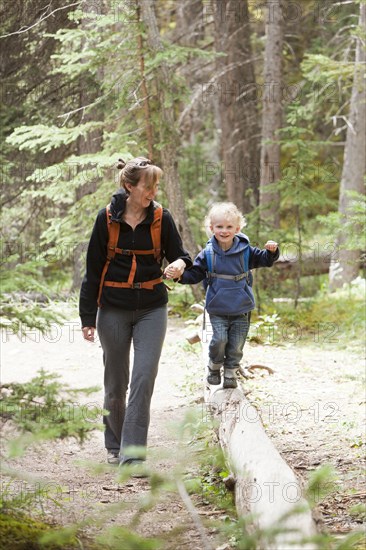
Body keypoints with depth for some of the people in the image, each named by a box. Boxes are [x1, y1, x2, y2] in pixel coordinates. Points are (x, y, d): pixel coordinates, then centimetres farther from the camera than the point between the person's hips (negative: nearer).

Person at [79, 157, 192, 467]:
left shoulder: (161, 218, -2)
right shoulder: (108, 218, -5)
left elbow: (179, 254, 7)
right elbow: (93, 269, 0)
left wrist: (181, 263, -19)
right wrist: (88, 317, -2)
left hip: (152, 309, 0)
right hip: (114, 310, 0)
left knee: (144, 379, -12)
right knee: (116, 383, 9)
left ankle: (133, 453, -11)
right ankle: (114, 446, 29)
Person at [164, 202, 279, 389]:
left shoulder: (245, 251, -2)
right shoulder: (207, 254, -3)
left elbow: (265, 260, 7)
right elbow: (194, 274, 3)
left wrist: (272, 251, -15)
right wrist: (178, 275, -15)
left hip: (241, 310, 1)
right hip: (218, 309, -1)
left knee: (236, 345, 4)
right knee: (219, 339, -14)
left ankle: (230, 373, 22)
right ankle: (214, 367, 11)